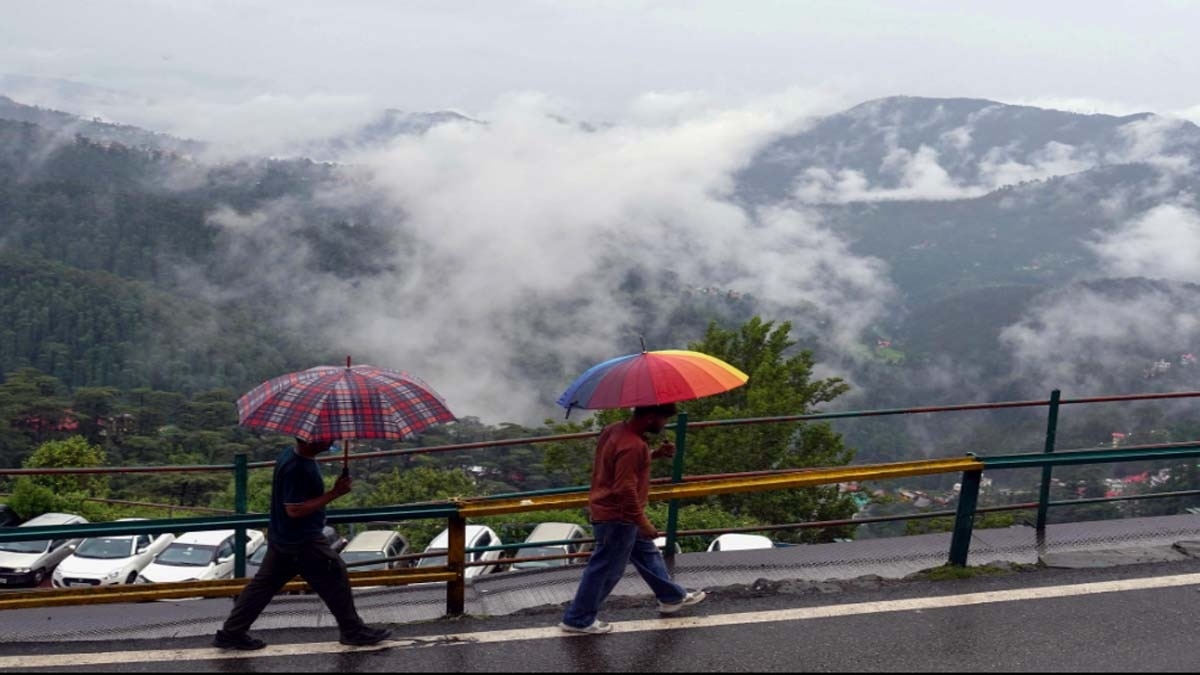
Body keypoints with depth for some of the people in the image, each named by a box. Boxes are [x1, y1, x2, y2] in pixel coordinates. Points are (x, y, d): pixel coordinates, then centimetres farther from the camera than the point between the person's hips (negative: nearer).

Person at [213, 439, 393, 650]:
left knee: (265, 583, 15)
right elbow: (294, 509, -27)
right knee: (335, 576, 3)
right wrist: (334, 493, -26)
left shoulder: (292, 456, 4)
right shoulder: (296, 468, -27)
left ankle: (231, 633, 23)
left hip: (282, 538, 10)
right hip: (302, 544, -10)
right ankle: (354, 631, 16)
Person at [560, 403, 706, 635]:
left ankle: (672, 597, 40)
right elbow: (625, 489, -30)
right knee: (607, 568, 5)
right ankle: (578, 619, 19)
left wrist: (655, 454, 5)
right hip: (617, 516, -10)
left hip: (609, 510, 10)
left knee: (647, 553, 23)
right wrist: (642, 522, -20)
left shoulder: (615, 429, 1)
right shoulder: (632, 445, -29)